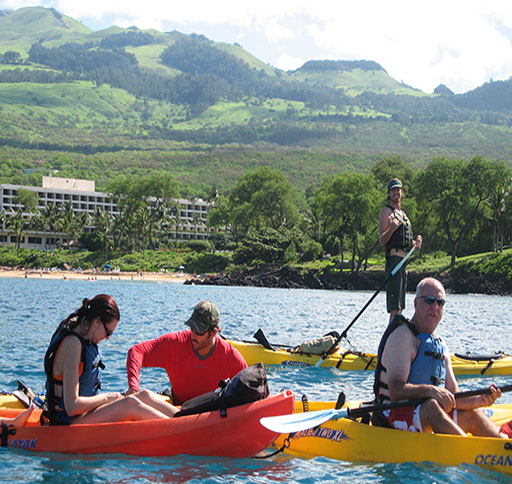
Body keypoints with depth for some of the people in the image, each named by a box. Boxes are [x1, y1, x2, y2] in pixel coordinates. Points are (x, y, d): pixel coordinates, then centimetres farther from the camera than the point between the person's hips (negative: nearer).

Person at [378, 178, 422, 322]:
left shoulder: (402, 213, 23)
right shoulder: (387, 211, -4)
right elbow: (381, 241, -13)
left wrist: (415, 243, 10)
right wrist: (391, 229, -31)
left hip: (403, 261, 10)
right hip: (394, 259, -10)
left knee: (399, 308, 11)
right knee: (394, 309, -15)